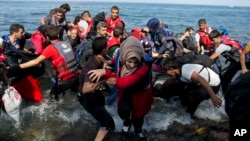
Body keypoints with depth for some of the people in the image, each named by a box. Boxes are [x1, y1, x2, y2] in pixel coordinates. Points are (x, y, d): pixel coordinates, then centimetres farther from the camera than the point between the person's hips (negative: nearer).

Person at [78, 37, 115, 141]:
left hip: (93, 93, 10)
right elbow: (86, 89, -53)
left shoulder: (97, 59, -13)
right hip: (87, 98, -9)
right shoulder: (91, 66, -39)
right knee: (108, 123, -10)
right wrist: (104, 81, -47)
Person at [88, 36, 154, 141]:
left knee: (138, 114, 15)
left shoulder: (144, 68, -43)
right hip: (126, 90, 3)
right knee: (123, 110, -16)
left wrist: (105, 72, -53)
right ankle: (127, 122, 25)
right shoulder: (125, 59, -29)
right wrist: (110, 62, -14)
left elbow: (123, 83, -50)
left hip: (140, 93, -3)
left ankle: (138, 130, 54)